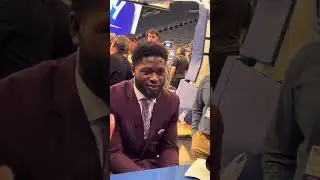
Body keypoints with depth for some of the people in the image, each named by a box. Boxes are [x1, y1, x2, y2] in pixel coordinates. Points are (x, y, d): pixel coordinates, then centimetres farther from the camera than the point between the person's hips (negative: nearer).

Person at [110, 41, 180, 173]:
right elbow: (113, 153, -15)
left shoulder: (172, 101, -3)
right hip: (121, 170, -4)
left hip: (155, 166, 4)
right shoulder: (113, 97, -17)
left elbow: (169, 147, 3)